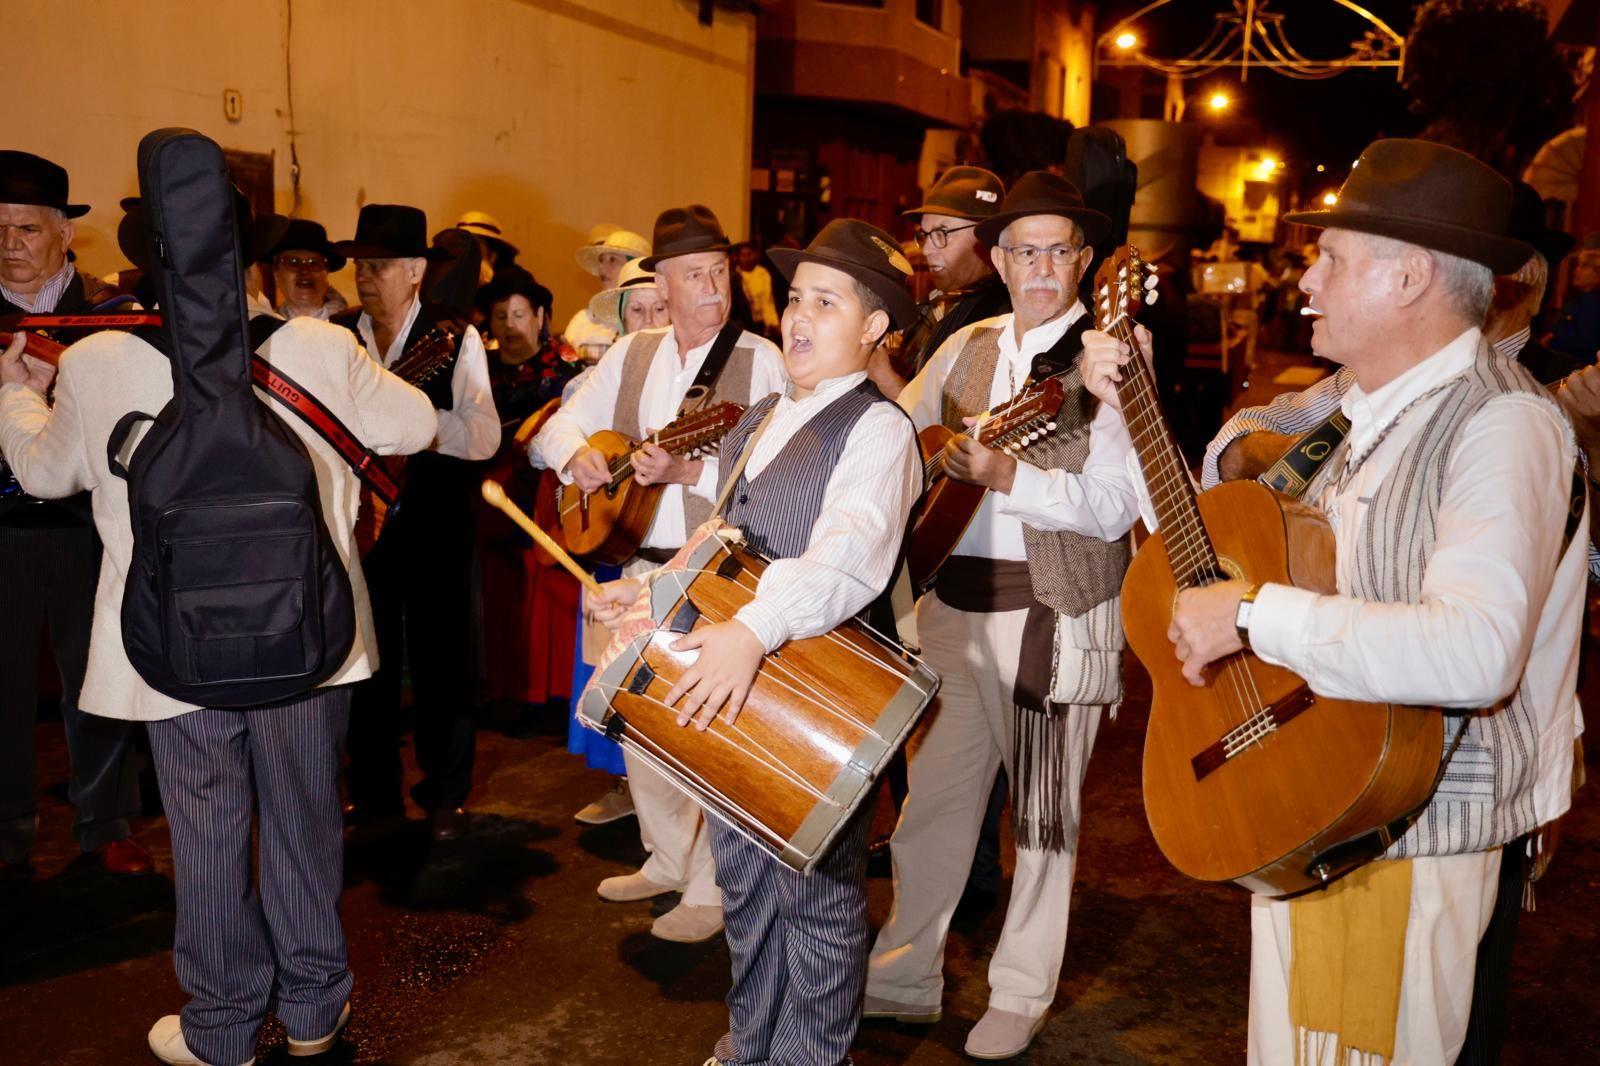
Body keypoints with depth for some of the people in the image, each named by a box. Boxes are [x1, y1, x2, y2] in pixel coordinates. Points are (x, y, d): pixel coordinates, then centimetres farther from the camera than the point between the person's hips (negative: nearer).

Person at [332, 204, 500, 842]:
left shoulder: (455, 339, -3)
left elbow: (485, 436, -13)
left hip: (435, 524, -3)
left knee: (440, 662, 4)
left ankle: (445, 795, 20)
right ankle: (374, 792, 26)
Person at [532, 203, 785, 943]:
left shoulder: (760, 360, -7)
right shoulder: (631, 354, 9)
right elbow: (559, 424, 10)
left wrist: (688, 471, -29)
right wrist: (576, 454, -12)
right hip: (642, 566, 6)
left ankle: (710, 886, 18)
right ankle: (668, 859, 35)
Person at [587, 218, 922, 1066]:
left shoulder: (877, 429, -13)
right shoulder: (757, 420, 13)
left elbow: (851, 551, -31)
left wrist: (755, 630, -45)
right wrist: (650, 588, 5)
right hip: (731, 689, 8)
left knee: (817, 896, 8)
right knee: (744, 882, 21)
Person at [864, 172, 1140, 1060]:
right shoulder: (966, 347, 9)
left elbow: (1116, 506, -16)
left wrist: (1007, 476, -26)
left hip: (1056, 616, -5)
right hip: (956, 604, 5)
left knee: (1042, 814, 10)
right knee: (932, 797, 13)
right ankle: (905, 978, 32)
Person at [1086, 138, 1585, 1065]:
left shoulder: (1501, 422, -21)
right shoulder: (1377, 414, 8)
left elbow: (1476, 654, -37)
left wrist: (1255, 614, -30)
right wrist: (1133, 406, 9)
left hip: (1409, 847, -9)